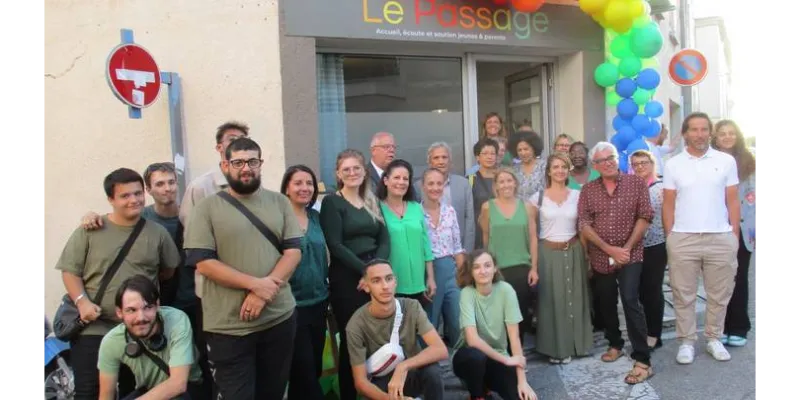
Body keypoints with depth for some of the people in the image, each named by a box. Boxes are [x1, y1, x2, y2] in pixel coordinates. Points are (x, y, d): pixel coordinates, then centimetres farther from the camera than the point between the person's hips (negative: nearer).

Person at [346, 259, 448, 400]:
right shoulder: (356, 324, -20)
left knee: (432, 370, -32)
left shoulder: (412, 307, -15)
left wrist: (403, 367, -37)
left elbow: (441, 350, -24)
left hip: (412, 374, 1)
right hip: (382, 383, -1)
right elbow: (360, 381, -18)